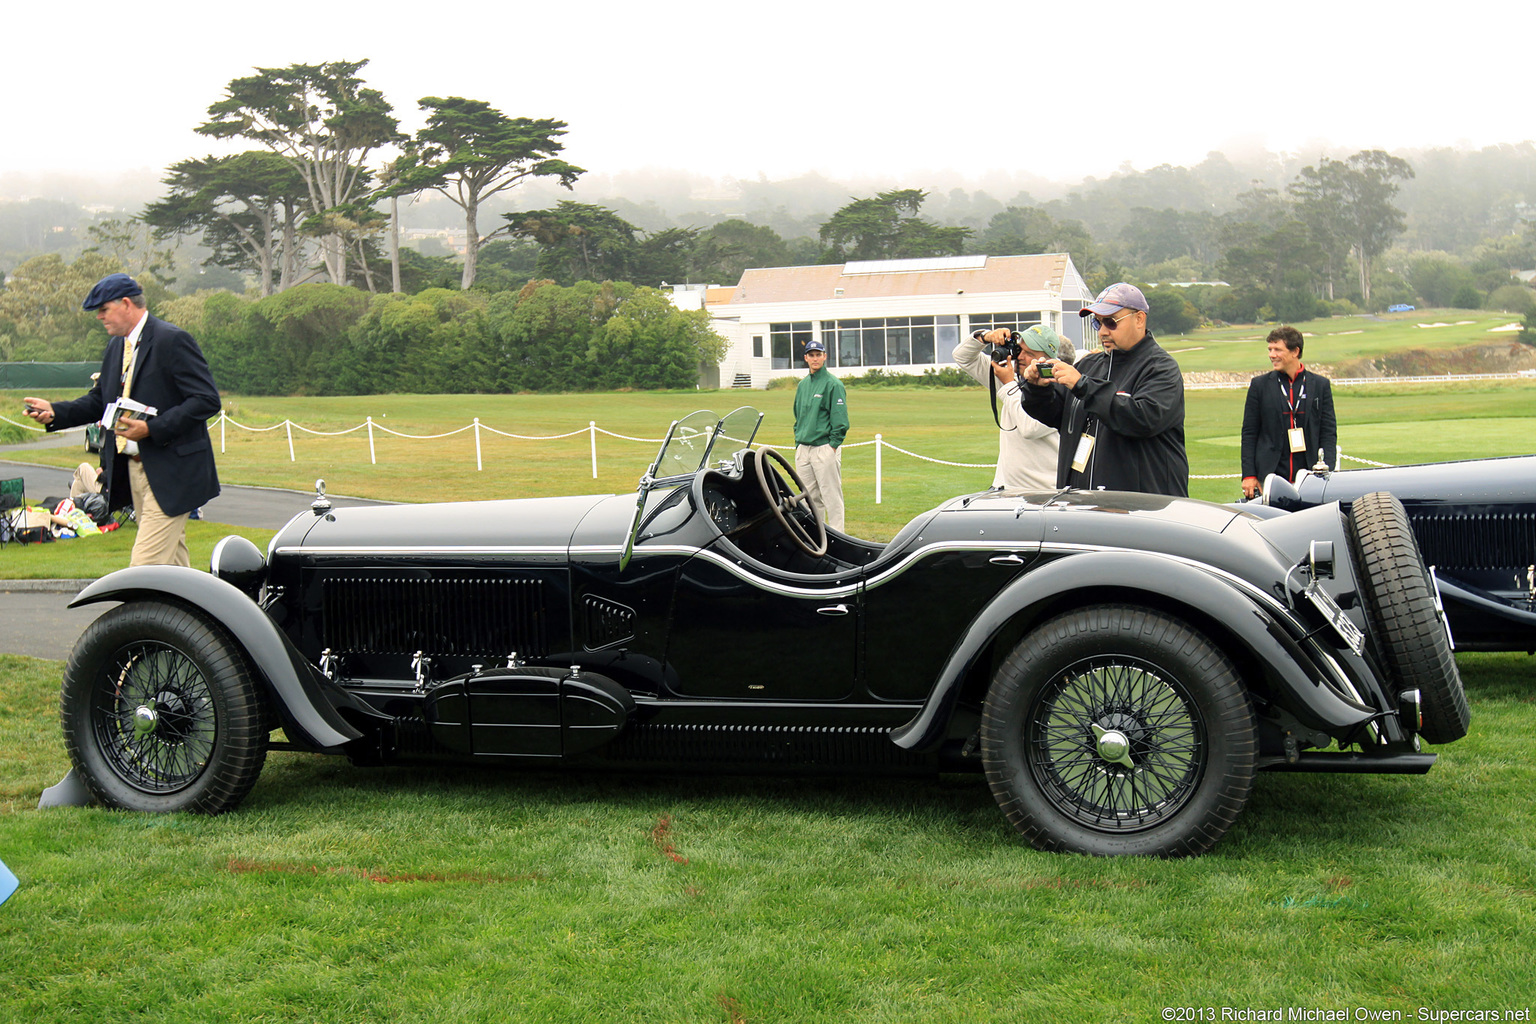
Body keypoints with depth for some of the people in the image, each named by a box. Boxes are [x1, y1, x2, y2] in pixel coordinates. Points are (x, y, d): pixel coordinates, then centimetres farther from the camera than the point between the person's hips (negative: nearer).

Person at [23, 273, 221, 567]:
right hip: (132, 470, 9)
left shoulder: (172, 340, -12)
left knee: (145, 566, -13)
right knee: (172, 562, 14)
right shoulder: (116, 346, 15)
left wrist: (151, 428, -24)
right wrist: (54, 411, 4)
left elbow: (206, 399, -18)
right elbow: (99, 400, 21)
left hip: (170, 473, -9)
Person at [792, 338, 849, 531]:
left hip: (825, 448, -7)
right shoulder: (803, 385, 15)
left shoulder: (833, 384, -6)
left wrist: (833, 446, -14)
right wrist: (798, 443, 14)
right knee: (810, 497, 10)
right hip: (803, 448, 7)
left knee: (832, 497, -5)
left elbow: (840, 419, -10)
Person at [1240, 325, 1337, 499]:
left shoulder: (1321, 385, 9)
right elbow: (1249, 433, 7)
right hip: (1270, 476, 0)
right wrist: (1249, 475, -1)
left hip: (1309, 476, 0)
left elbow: (1329, 433, 8)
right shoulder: (1260, 385, 7)